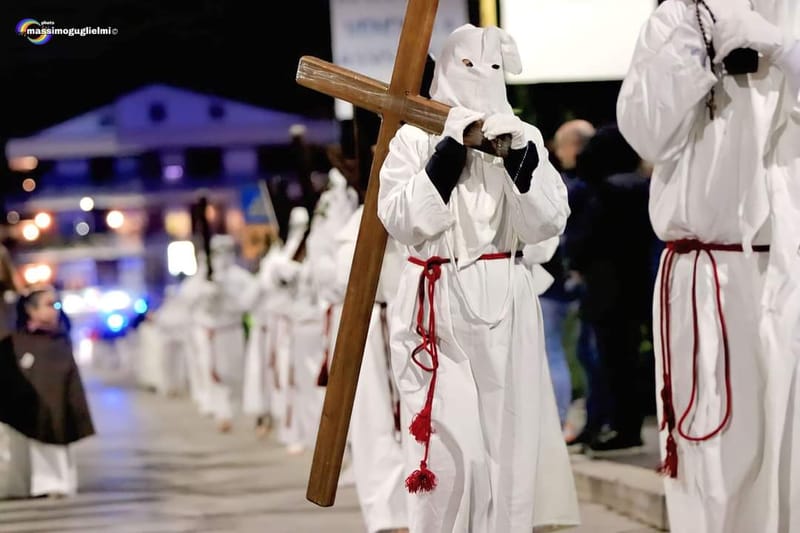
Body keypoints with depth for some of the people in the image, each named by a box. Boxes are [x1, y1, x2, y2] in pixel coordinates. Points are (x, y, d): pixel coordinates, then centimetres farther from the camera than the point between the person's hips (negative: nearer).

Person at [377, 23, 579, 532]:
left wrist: (519, 157, -14)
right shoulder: (416, 138, 4)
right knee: (450, 447, -11)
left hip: (506, 304, 2)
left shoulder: (523, 137, 10)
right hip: (437, 307, -2)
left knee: (508, 441, 1)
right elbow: (403, 220, -9)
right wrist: (455, 149, -13)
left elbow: (547, 223, 0)